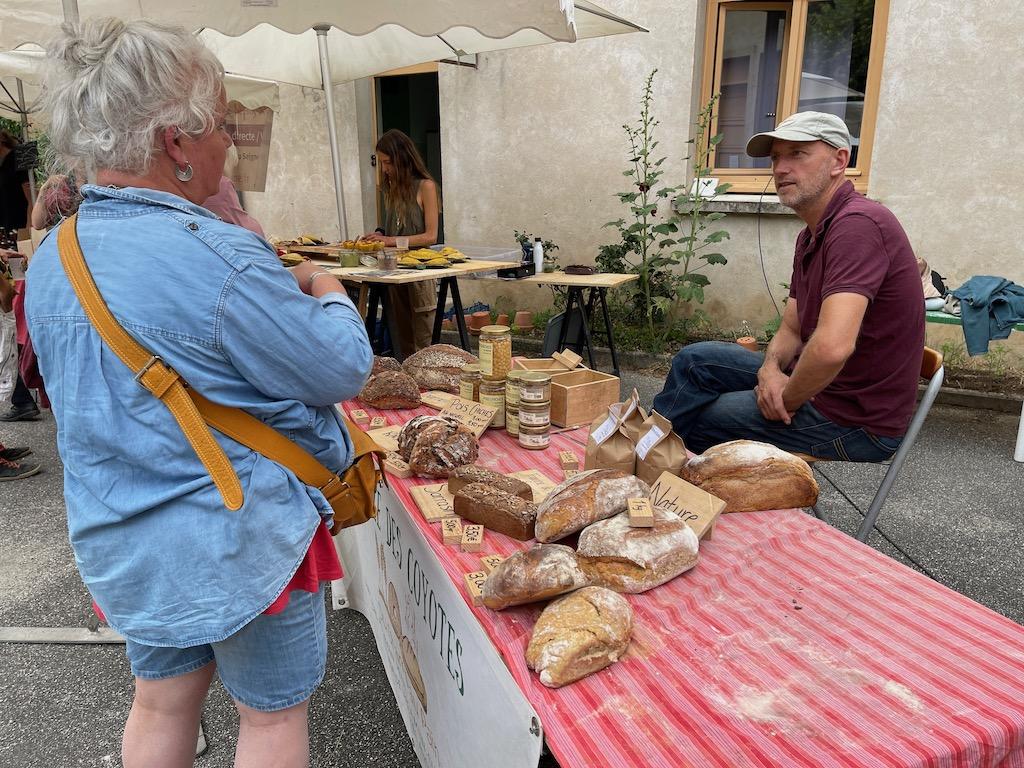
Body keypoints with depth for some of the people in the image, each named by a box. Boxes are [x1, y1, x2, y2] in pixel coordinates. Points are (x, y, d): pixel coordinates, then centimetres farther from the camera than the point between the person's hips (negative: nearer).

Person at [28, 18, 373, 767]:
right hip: (240, 539, -7)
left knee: (162, 701, 26)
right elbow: (343, 370, -20)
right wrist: (329, 294, 1)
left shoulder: (51, 259, 0)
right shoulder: (218, 257, -27)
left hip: (124, 539, 7)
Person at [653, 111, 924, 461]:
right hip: (815, 382, 9)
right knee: (695, 359, 8)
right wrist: (770, 370, -10)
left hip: (855, 418, -9)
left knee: (699, 419, -4)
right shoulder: (811, 235, 10)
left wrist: (787, 400, -19)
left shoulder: (857, 223, -24)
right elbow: (791, 330, 11)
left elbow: (831, 347, -36)